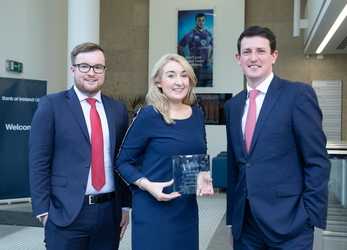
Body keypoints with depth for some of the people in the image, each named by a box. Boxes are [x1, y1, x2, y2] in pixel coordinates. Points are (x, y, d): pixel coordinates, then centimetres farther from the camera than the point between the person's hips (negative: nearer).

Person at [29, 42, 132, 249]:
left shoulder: (119, 109, 9)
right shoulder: (51, 105, -3)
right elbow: (39, 162, -5)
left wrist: (125, 205, 8)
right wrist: (44, 212, -8)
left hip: (110, 212, 4)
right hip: (66, 214, -3)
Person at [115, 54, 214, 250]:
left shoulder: (197, 115, 4)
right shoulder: (148, 116, -12)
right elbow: (123, 162, -5)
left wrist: (204, 178, -3)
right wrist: (147, 185, -20)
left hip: (188, 210, 5)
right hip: (153, 211, -5)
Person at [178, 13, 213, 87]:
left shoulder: (208, 34, 10)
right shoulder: (190, 35, -6)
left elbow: (212, 48, 22)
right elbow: (179, 48, -6)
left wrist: (210, 60, 9)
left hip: (206, 66, 5)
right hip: (196, 66, -5)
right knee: (196, 86, -4)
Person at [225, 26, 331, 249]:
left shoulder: (299, 94, -6)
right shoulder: (233, 105, 10)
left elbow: (318, 161, -9)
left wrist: (311, 215, -12)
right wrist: (232, 219, 12)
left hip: (288, 223, -5)